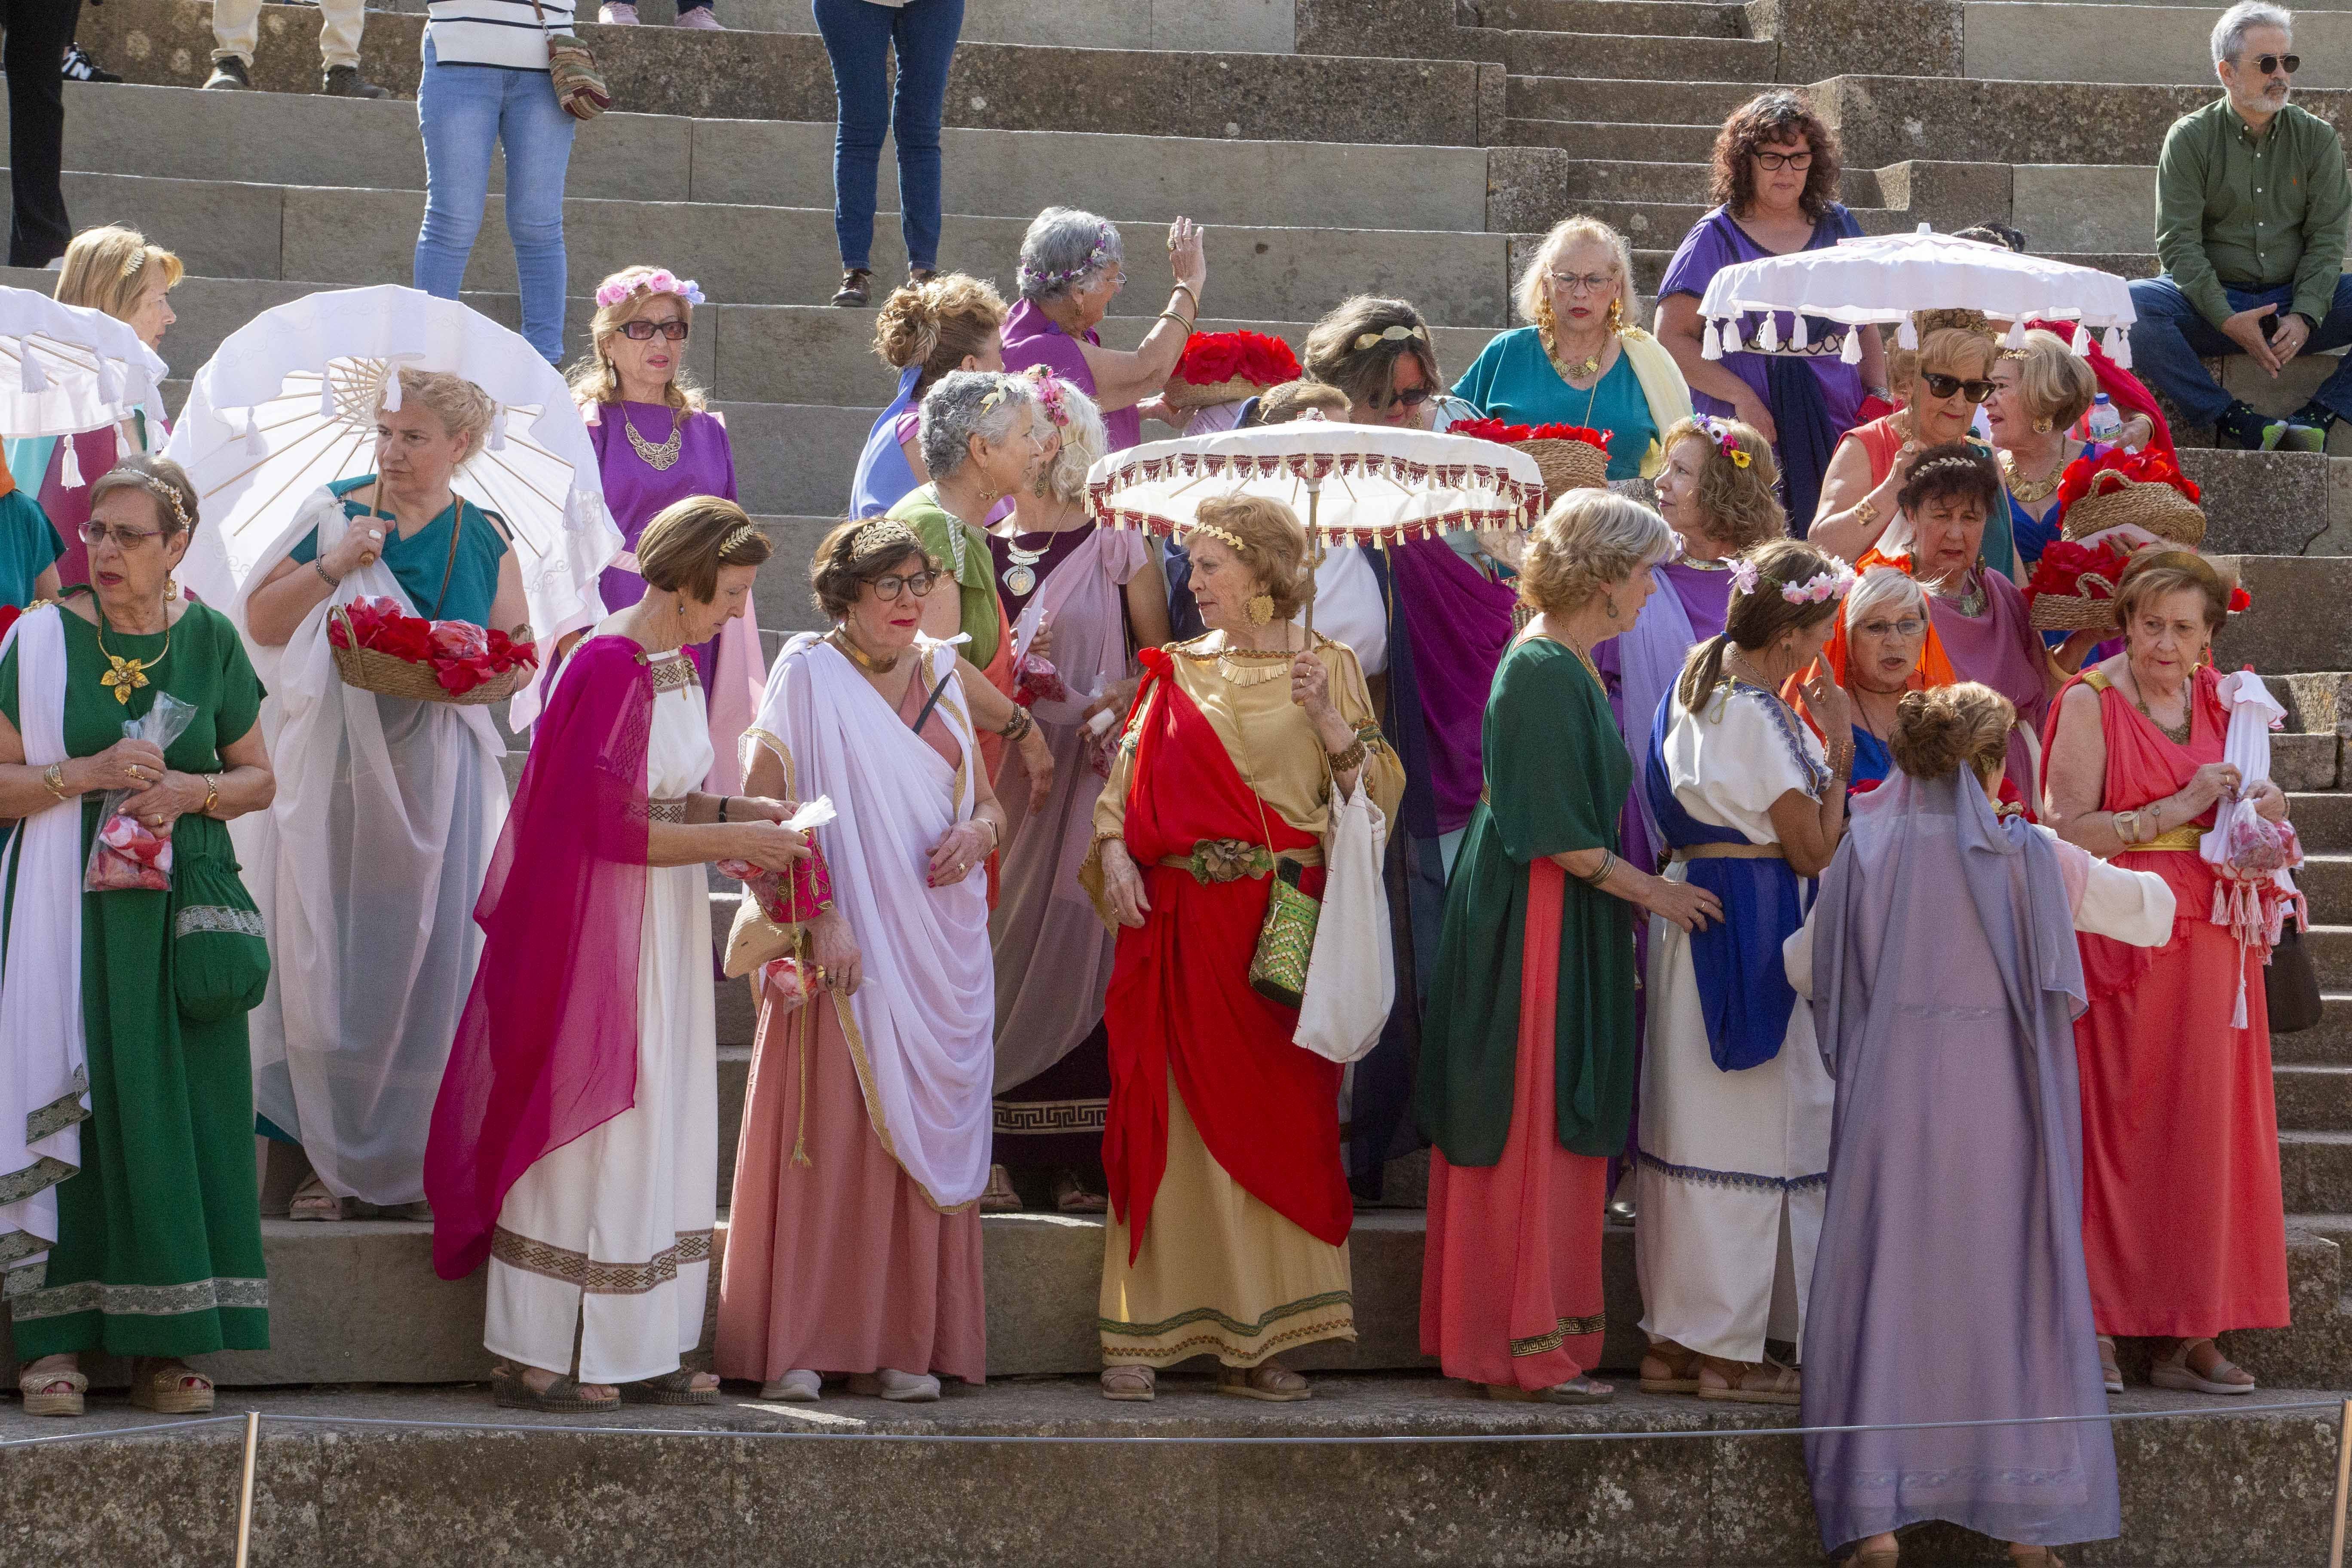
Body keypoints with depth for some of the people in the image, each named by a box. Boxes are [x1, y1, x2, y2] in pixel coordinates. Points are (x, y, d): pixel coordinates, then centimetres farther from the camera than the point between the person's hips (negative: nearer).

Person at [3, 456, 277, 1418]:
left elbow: (258, 779, 11)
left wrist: (191, 790, -8)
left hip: (182, 909, 2)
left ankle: (167, 1344, 1)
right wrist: (88, 773, -15)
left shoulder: (209, 641, 6)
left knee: (184, 1112, -3)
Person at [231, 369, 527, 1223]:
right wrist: (332, 566, -13)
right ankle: (327, 1158, 10)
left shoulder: (486, 540, 4)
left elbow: (521, 649, 9)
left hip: (434, 779, 0)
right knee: (328, 955, 2)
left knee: (423, 957, 1)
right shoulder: (334, 513, 3)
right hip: (334, 769, 0)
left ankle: (407, 1163, 11)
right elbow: (260, 622, 1)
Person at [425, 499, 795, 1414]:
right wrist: (733, 841, -17)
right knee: (584, 1135, -3)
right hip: (604, 924, -9)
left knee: (657, 1140, 10)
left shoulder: (676, 663, 10)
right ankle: (529, 1361, 5)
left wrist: (737, 811, 2)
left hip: (665, 928, 9)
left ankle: (640, 1356, 15)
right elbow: (612, 827, -21)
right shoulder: (608, 667, -19)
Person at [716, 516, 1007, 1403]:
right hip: (845, 942, -5)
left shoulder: (939, 674, 14)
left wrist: (977, 833, -3)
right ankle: (797, 1345, -6)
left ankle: (901, 1346, 6)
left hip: (939, 947, 5)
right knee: (828, 1135, -8)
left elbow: (988, 803, 21)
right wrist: (816, 915, -19)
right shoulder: (809, 674, -2)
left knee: (925, 1137, 2)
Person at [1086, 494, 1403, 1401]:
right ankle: (1144, 1335, -2)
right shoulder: (1178, 671, 13)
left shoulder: (1325, 668, 6)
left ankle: (1254, 1342, 3)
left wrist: (1329, 722, -14)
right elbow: (1129, 775, 10)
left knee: (1277, 1121, -2)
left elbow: (1376, 794, 1)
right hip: (1182, 925, 2)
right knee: (1171, 1118, -3)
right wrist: (1113, 849, -7)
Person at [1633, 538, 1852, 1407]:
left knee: (1691, 1130, 11)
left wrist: (1813, 740, 11)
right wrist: (1840, 750, -7)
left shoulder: (1698, 680, 10)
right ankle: (1730, 1350, 0)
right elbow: (1813, 850, -13)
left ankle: (1674, 1340, 15)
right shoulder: (1764, 718, -17)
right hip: (1755, 927, -9)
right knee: (1750, 1137, -3)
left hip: (1691, 903, 9)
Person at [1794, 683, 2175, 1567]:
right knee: (2009, 1286, 8)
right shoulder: (2030, 858, -2)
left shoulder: (1865, 854, 1)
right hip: (1998, 1110, -1)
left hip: (1892, 1099, 1)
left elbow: (1803, 968, 11)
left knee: (1884, 1288, 6)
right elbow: (2151, 911, 9)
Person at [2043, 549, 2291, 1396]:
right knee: (2112, 1126, -6)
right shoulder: (2090, 703, -4)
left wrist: (2261, 809, 1)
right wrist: (2178, 810, -15)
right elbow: (2068, 833, -12)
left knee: (2205, 1129, 4)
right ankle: (2094, 1329, -1)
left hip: (2210, 943, 6)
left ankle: (2188, 1336, 8)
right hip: (2122, 939, -6)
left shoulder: (2218, 699, 13)